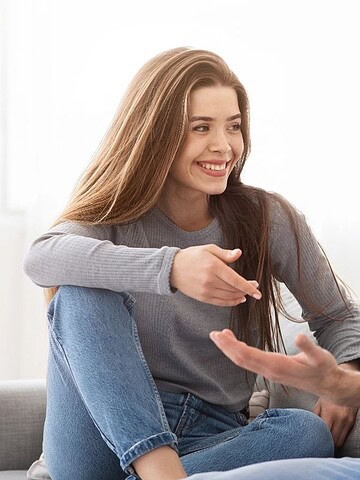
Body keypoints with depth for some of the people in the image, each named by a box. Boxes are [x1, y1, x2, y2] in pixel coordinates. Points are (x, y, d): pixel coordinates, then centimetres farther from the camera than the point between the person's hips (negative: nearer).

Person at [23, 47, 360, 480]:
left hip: (212, 436, 1)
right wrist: (170, 268, -39)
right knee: (84, 288, -23)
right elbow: (40, 258, -24)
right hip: (107, 434, 0)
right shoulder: (118, 216, -3)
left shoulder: (268, 220, 0)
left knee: (309, 432, -28)